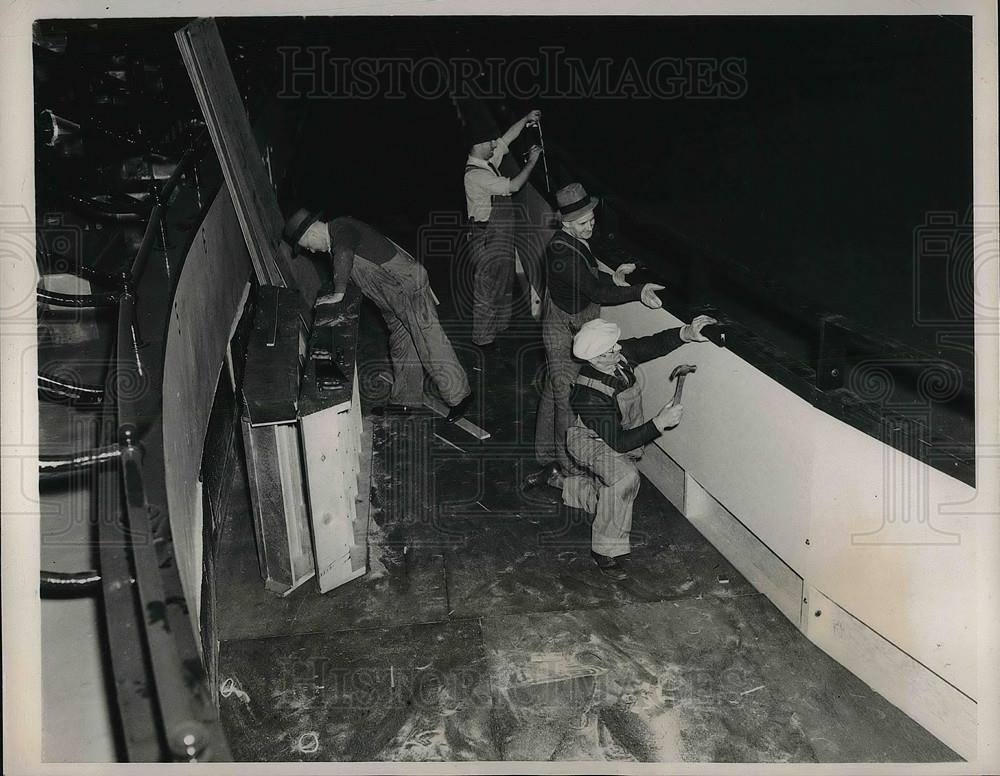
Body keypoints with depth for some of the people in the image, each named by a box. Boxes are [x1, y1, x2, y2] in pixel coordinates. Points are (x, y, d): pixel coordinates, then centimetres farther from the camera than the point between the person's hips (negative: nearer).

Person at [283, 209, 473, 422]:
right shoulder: (335, 241, 15)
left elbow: (344, 256, -38)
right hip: (394, 300, 11)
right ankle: (404, 401, 28)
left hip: (410, 287, -11)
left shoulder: (341, 227, -17)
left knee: (431, 347, -4)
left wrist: (338, 294, -31)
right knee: (401, 349, 17)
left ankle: (460, 396, 7)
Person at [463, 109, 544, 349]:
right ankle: (482, 338, 9)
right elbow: (513, 186, -23)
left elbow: (507, 138, 20)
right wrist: (531, 162, -11)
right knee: (487, 288, -1)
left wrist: (526, 119, 10)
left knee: (502, 284, 19)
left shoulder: (488, 162, 6)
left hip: (500, 236, 10)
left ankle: (496, 328, 33)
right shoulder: (475, 174, -21)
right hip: (487, 238, -10)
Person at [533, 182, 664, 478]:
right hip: (566, 334, -10)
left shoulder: (576, 241, 3)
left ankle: (546, 452, 40)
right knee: (569, 399, 1)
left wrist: (612, 278, -2)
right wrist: (638, 292, -35)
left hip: (577, 328, 10)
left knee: (553, 392, 22)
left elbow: (589, 277, 16)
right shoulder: (562, 252, -29)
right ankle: (569, 467, 16)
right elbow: (596, 292, -31)